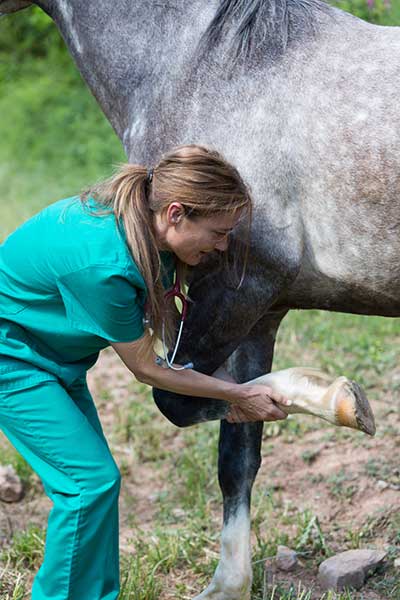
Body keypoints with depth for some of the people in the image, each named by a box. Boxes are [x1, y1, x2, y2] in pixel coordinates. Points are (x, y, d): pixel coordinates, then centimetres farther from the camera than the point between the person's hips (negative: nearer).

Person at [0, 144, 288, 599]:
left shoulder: (145, 228, -13)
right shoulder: (102, 265, -36)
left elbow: (165, 320, 5)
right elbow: (146, 369, -21)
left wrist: (229, 390, -1)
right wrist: (239, 394, -12)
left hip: (54, 353, 9)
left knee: (91, 480, 8)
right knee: (91, 479, -11)